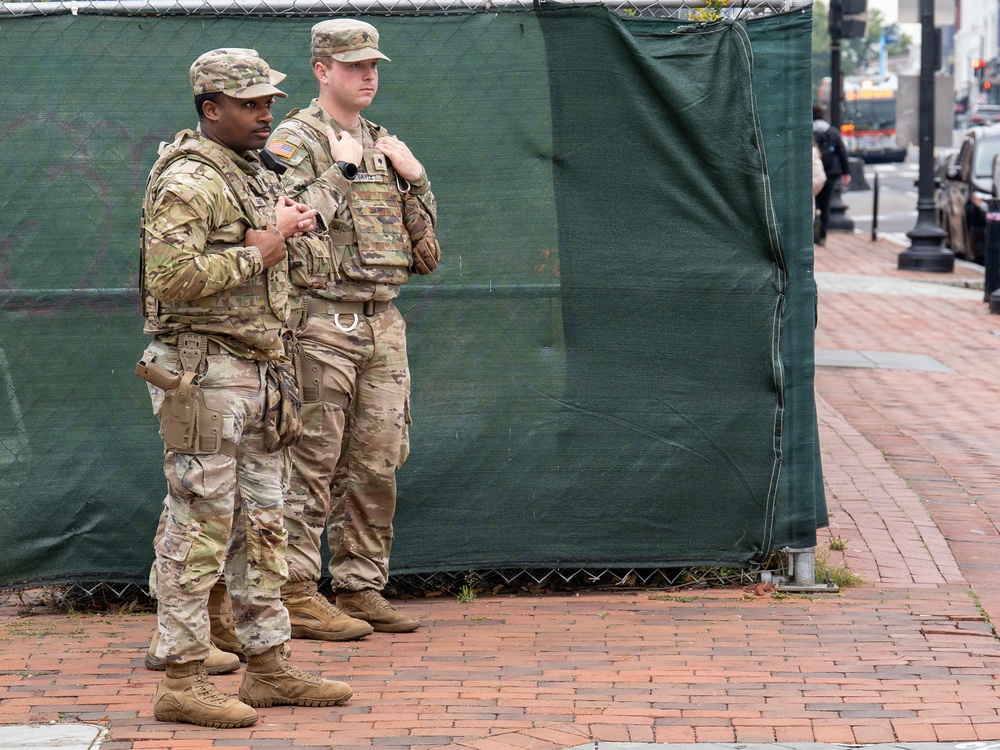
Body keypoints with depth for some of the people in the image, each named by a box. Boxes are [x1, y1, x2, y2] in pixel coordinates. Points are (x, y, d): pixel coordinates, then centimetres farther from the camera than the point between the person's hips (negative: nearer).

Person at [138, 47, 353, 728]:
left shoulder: (259, 179, 17)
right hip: (204, 376, -9)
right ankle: (183, 682, -3)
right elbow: (173, 276, -24)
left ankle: (269, 667, 19)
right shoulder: (185, 182, -13)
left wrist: (291, 229, 7)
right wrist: (263, 246, -17)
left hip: (261, 377, 10)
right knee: (199, 530, -7)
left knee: (261, 526, 12)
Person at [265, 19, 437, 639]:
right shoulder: (295, 140, -5)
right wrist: (342, 171, -14)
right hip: (323, 324, -7)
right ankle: (297, 595, -1)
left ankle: (362, 589, 16)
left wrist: (414, 176, 5)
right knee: (312, 464, -5)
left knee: (377, 462, 8)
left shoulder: (382, 142, 18)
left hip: (383, 323, 7)